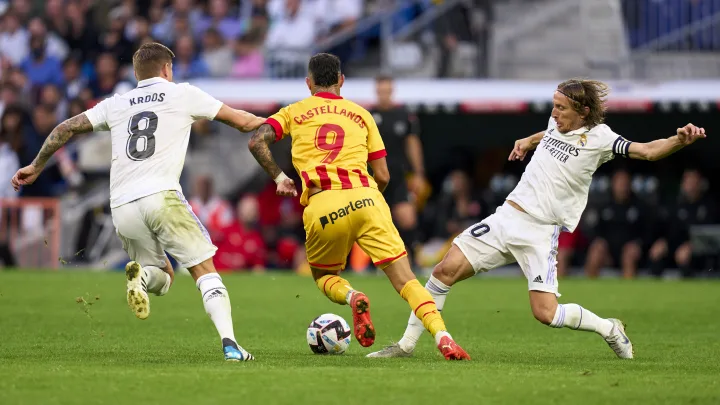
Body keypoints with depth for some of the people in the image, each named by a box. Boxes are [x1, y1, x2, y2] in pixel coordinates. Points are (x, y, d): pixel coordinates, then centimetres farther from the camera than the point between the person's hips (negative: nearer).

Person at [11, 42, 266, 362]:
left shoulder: (116, 104, 20)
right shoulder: (182, 95, 13)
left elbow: (66, 128, 19)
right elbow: (241, 122, 18)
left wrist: (36, 166, 31)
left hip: (122, 207, 4)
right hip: (161, 196, -4)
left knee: (163, 277, 20)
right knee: (206, 272, 0)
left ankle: (141, 276, -16)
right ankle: (229, 344, -18)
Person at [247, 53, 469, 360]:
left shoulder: (294, 113, 17)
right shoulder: (361, 115, 20)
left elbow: (257, 142, 2)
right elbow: (383, 176, 17)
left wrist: (278, 177, 14)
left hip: (321, 207, -1)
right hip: (365, 198, 1)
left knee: (324, 277, 24)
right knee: (404, 279, -2)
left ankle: (352, 297, -10)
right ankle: (442, 336, -23)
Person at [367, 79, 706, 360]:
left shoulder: (598, 137, -10)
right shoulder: (557, 123, 9)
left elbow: (647, 151, -22)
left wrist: (680, 140, -37)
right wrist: (527, 142, 31)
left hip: (540, 233, -6)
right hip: (506, 217, 6)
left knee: (546, 314, -15)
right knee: (445, 271, -4)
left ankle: (609, 329, 12)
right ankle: (407, 344, 7)